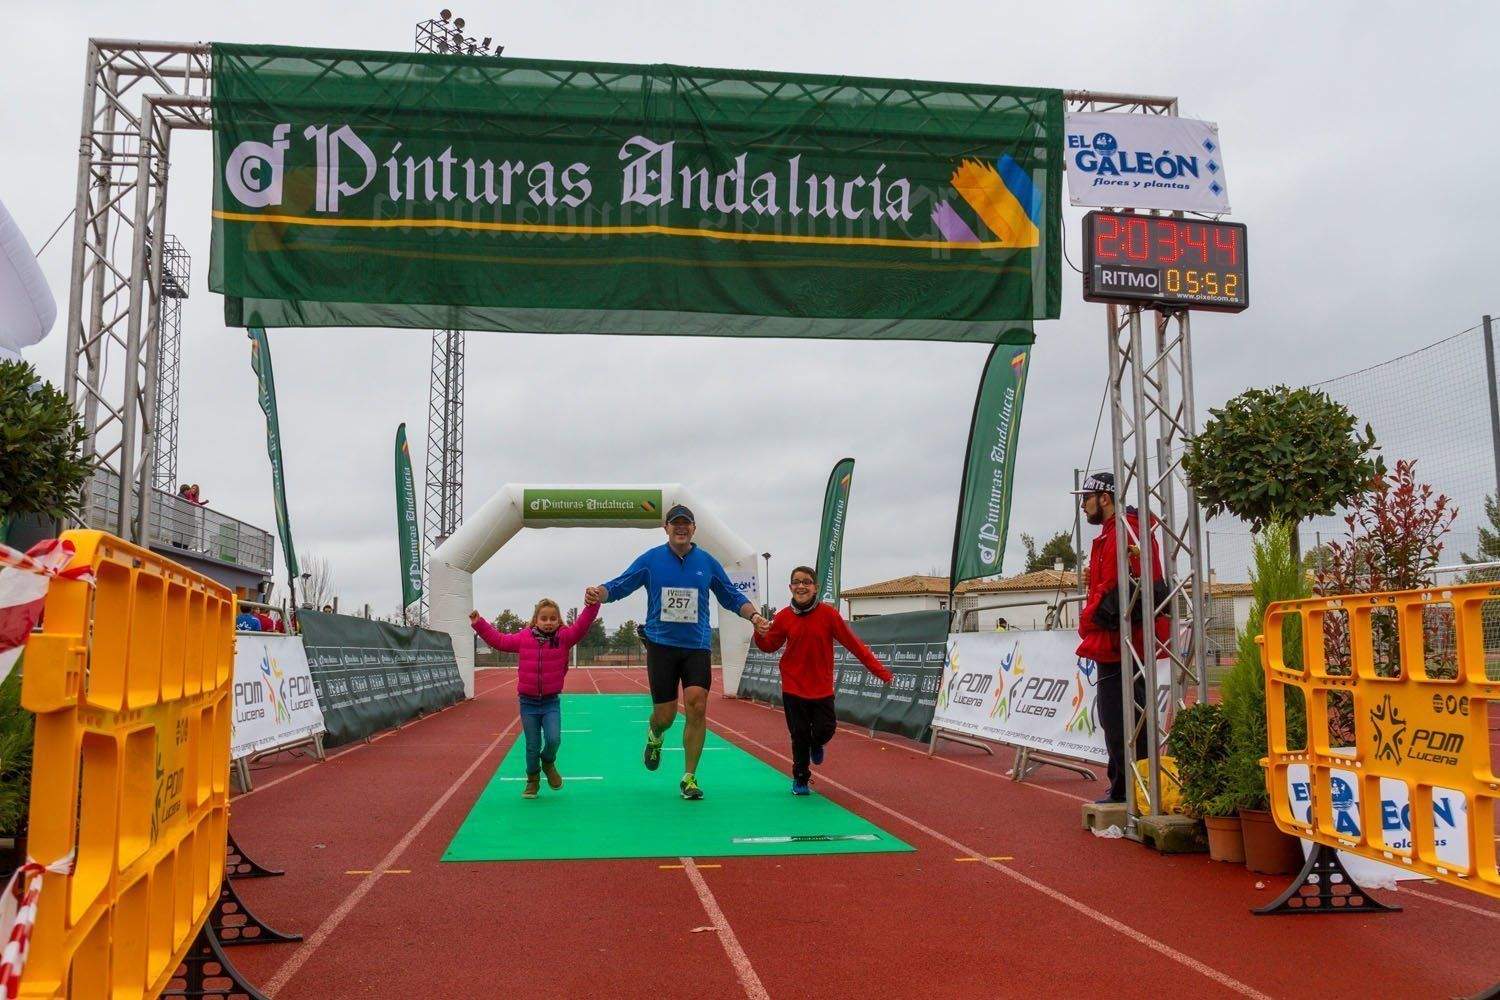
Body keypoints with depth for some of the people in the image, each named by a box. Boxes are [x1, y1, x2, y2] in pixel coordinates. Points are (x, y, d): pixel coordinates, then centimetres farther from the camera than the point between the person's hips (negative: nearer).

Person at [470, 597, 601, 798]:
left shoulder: (564, 637, -4)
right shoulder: (523, 638, 0)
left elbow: (581, 626, -18)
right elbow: (499, 640, 8)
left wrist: (592, 605, -33)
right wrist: (479, 624, 3)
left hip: (551, 701, -1)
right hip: (528, 702, 1)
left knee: (554, 740, -15)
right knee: (532, 746, 7)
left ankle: (548, 763, 20)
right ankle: (533, 780, 29)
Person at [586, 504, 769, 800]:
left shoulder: (707, 563, 6)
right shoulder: (650, 560, 3)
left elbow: (732, 598, 14)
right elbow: (617, 587, 3)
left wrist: (754, 616, -4)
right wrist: (599, 593, -20)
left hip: (697, 646, 1)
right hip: (661, 645, -1)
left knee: (697, 707, -14)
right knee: (665, 715, -1)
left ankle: (689, 777, 1)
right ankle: (654, 736, 39)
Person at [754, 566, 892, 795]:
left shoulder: (828, 614, -10)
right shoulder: (784, 617, -4)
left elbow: (853, 643, -8)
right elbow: (768, 646, 7)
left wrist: (879, 670, -10)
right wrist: (760, 633, -16)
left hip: (822, 687, -1)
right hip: (793, 687, 1)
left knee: (826, 729, -4)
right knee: (800, 736, 2)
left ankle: (816, 745, 34)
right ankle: (800, 779, 24)